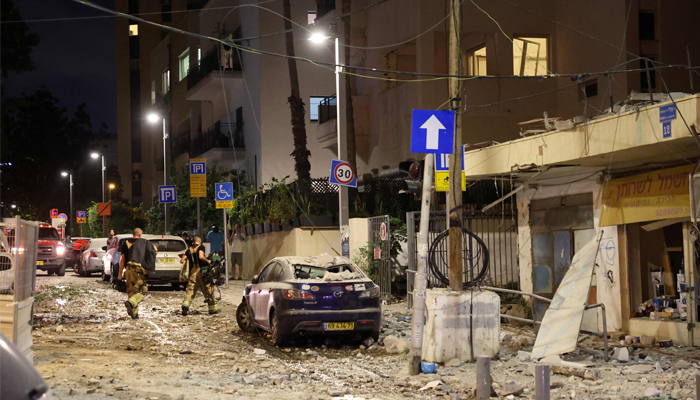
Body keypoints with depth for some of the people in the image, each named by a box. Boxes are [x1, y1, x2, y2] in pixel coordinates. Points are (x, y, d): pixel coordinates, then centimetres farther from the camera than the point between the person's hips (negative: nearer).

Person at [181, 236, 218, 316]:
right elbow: (201, 256, -18)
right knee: (209, 289, 7)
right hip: (201, 270, -4)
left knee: (190, 289, 0)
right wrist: (208, 261, -2)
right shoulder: (200, 247, 0)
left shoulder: (189, 249, 15)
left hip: (192, 272, 4)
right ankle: (212, 309, 13)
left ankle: (186, 304, -25)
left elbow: (182, 260, 8)